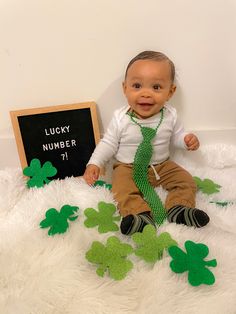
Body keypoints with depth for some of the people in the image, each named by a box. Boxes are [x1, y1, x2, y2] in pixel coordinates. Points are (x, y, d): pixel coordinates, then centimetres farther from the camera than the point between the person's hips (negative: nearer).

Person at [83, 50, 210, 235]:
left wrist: (187, 140, -15)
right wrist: (95, 164, -16)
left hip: (162, 165, 3)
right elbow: (108, 143, -5)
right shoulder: (121, 118, -16)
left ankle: (177, 209, -14)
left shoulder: (170, 115, -10)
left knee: (186, 181, -8)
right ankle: (142, 215, -33)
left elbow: (176, 135, 7)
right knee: (123, 189, -28)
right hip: (128, 167, -2)